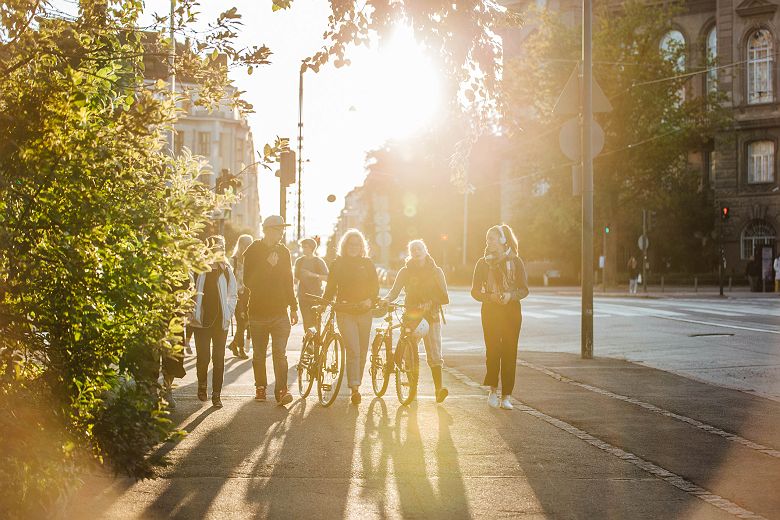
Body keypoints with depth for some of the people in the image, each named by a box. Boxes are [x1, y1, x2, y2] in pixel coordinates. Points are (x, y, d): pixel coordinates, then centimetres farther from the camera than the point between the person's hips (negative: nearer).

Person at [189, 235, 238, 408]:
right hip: (202, 321, -2)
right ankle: (202, 384, 24)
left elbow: (233, 294, 12)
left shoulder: (226, 270, 4)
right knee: (203, 356, -4)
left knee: (219, 358, 1)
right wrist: (193, 314, -2)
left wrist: (228, 313, 2)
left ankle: (216, 394, 9)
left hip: (221, 321, 2)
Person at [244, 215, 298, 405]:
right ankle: (260, 387, 21)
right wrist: (267, 265, -20)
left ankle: (282, 390, -13)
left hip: (280, 311, 2)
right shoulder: (253, 252, -3)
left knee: (280, 353, -9)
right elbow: (248, 282, -12)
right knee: (259, 354, 8)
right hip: (258, 311, -1)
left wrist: (293, 307, 17)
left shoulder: (284, 252, 10)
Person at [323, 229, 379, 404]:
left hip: (364, 312, 2)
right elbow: (331, 287, 10)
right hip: (345, 312, -2)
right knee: (353, 351, -14)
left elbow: (375, 286, 5)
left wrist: (370, 300, -11)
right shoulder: (337, 264, 5)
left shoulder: (367, 264, 7)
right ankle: (355, 389, -17)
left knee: (362, 352, 7)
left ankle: (356, 384, 23)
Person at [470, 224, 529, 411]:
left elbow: (524, 289, 2)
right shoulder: (483, 263, 8)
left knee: (509, 352, -3)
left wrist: (510, 295, -18)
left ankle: (506, 397, 2)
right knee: (493, 349, -10)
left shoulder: (515, 262, 4)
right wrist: (489, 296, -14)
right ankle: (493, 390, 5)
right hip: (490, 311, 1)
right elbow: (475, 291, 6)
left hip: (511, 311, 0)